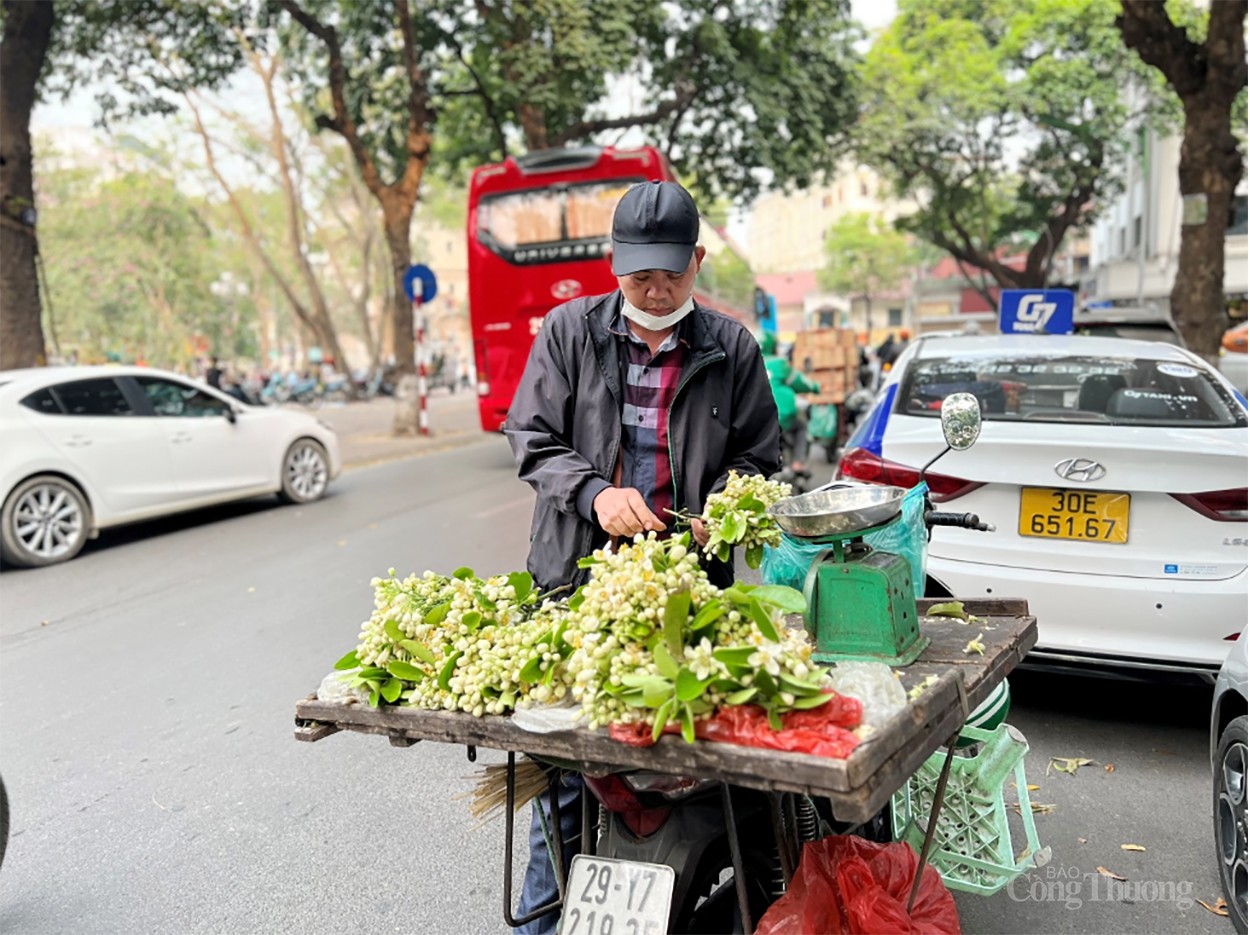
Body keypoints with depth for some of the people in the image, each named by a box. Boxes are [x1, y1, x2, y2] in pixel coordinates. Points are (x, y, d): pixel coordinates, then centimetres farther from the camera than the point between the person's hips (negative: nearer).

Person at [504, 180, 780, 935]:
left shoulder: (731, 348, 4)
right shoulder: (569, 331, 3)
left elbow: (759, 454, 11)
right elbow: (531, 437, 2)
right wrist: (594, 493, -15)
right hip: (580, 575, 0)